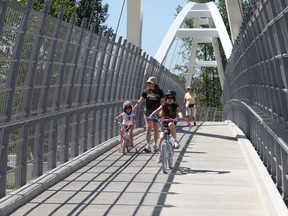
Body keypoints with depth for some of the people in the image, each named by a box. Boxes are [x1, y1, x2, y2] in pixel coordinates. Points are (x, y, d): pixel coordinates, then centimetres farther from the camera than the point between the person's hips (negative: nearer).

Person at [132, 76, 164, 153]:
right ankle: (148, 145, -14)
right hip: (148, 111, 0)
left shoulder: (159, 92, -1)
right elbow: (140, 101, 6)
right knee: (148, 127, -11)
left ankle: (155, 144, 19)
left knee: (156, 128, 5)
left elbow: (162, 102, -1)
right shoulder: (146, 91, 2)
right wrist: (133, 109, 2)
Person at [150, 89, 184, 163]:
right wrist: (151, 115, -32)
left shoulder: (175, 106, -4)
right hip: (164, 124, 2)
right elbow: (157, 111, -15)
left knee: (171, 124, -37)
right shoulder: (163, 105, -1)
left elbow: (179, 112, -22)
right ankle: (160, 153, 3)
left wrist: (181, 116, -44)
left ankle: (176, 140, -23)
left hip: (172, 123, -2)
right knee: (161, 137, -16)